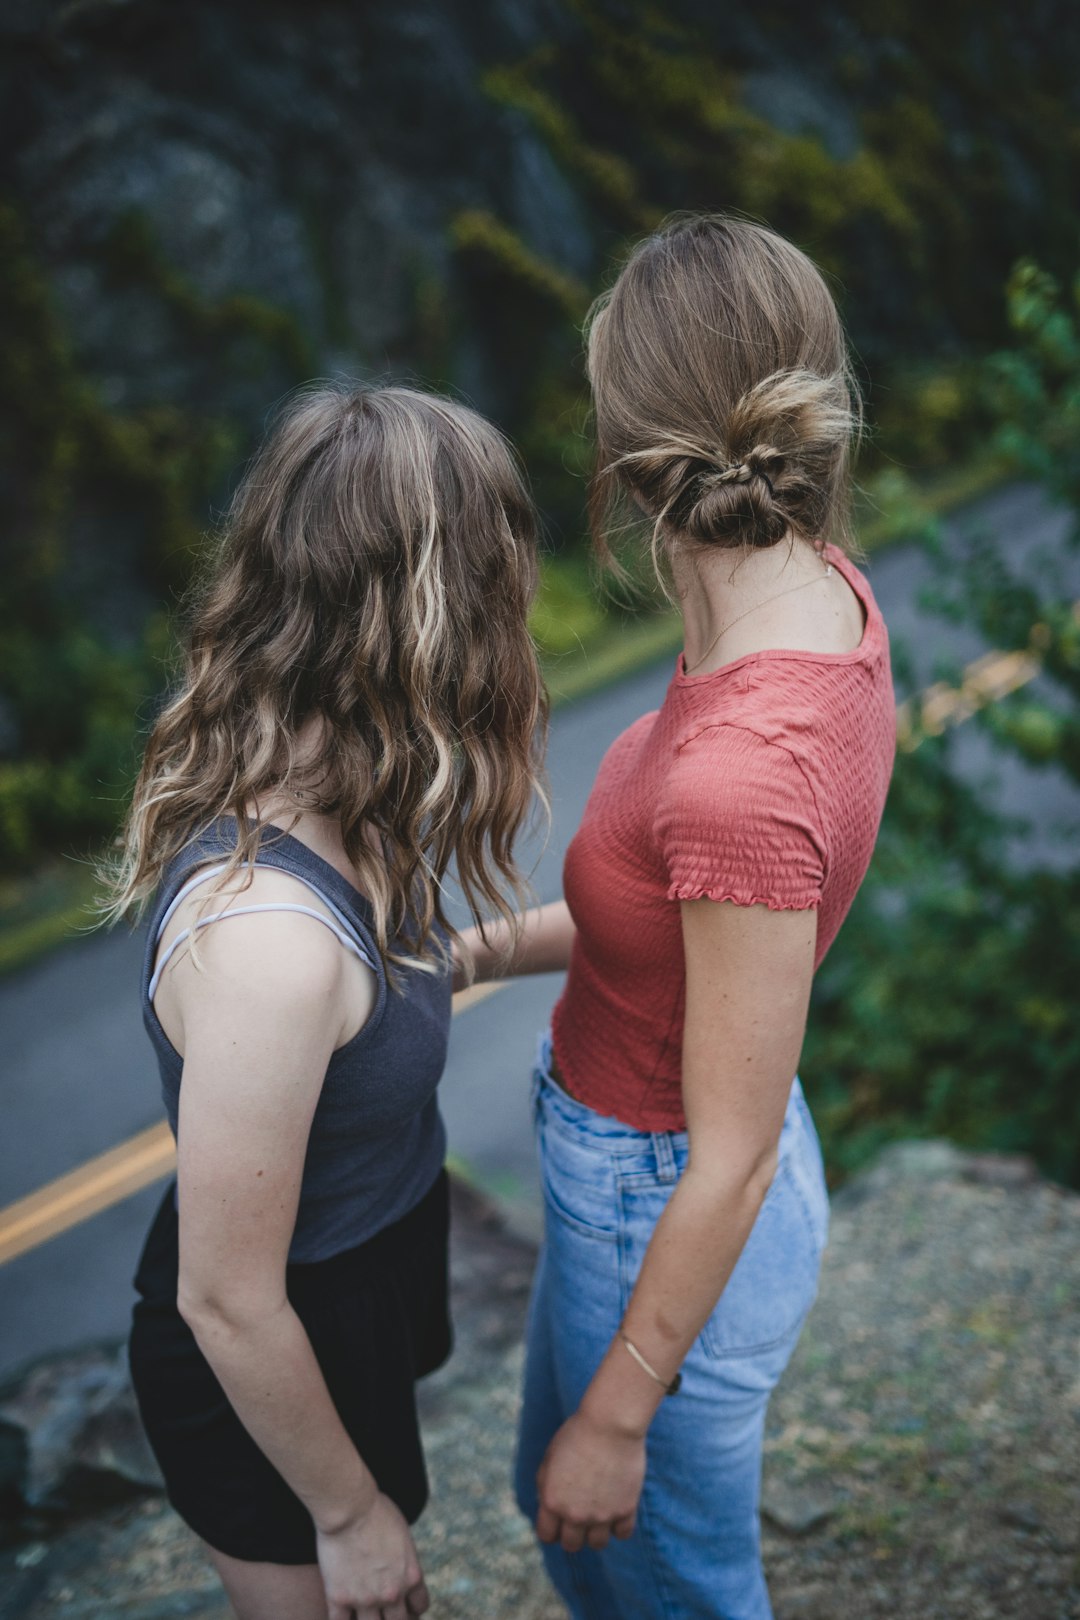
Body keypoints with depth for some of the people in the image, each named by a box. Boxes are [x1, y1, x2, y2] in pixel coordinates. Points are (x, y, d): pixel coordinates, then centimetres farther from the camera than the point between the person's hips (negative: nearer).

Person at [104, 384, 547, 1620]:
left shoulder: (302, 809, -14)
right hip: (273, 1374, -7)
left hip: (366, 1278, 8)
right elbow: (228, 1303, -27)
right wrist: (350, 1516, -14)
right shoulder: (268, 936, -39)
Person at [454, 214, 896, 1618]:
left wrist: (619, 1420, -13)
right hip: (627, 1154, 8)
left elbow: (734, 1162, -26)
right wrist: (486, 952, 4)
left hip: (668, 1222, -8)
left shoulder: (741, 767, -37)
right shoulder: (824, 593, -10)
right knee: (560, 1506, 34)